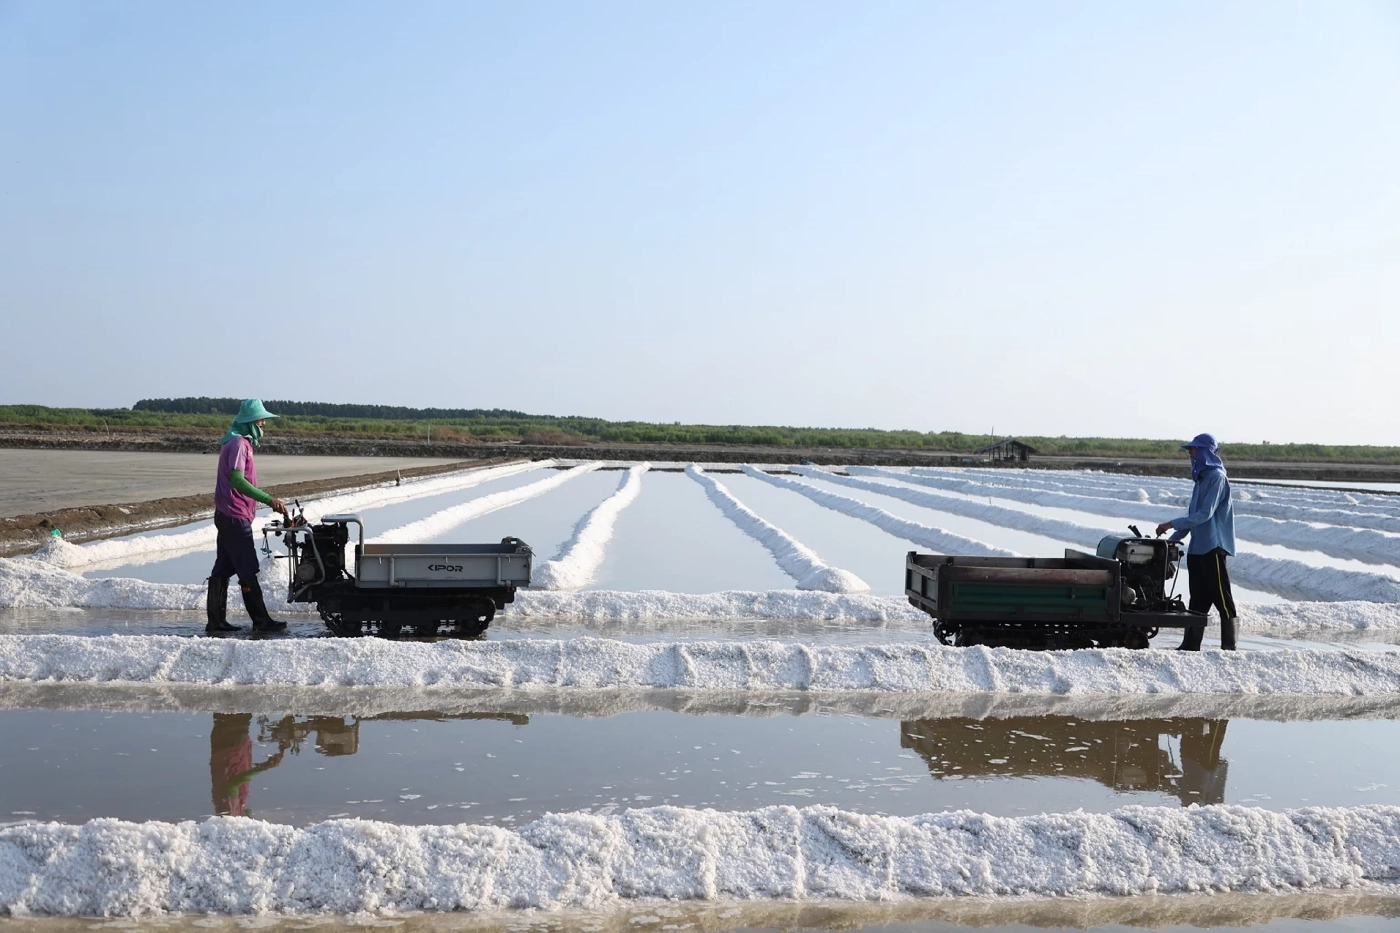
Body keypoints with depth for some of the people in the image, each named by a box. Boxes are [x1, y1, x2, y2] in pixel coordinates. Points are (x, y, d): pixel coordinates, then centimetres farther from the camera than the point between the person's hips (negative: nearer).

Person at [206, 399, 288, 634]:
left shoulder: (240, 442, 17)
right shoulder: (238, 443, -15)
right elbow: (237, 480, -28)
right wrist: (269, 500, -32)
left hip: (227, 516, 10)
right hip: (235, 517, -10)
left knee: (223, 568, 10)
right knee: (248, 570, -5)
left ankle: (216, 622, 14)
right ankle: (261, 621, 0)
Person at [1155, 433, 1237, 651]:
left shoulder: (1217, 477, -11)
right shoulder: (1201, 477, 16)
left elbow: (1205, 513, -19)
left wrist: (1172, 524, -20)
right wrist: (1173, 539, 14)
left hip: (1213, 547, -9)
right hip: (1197, 547, 9)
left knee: (1222, 599, -3)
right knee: (1198, 600, 9)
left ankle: (1229, 647, 2)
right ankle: (1191, 645, 11)